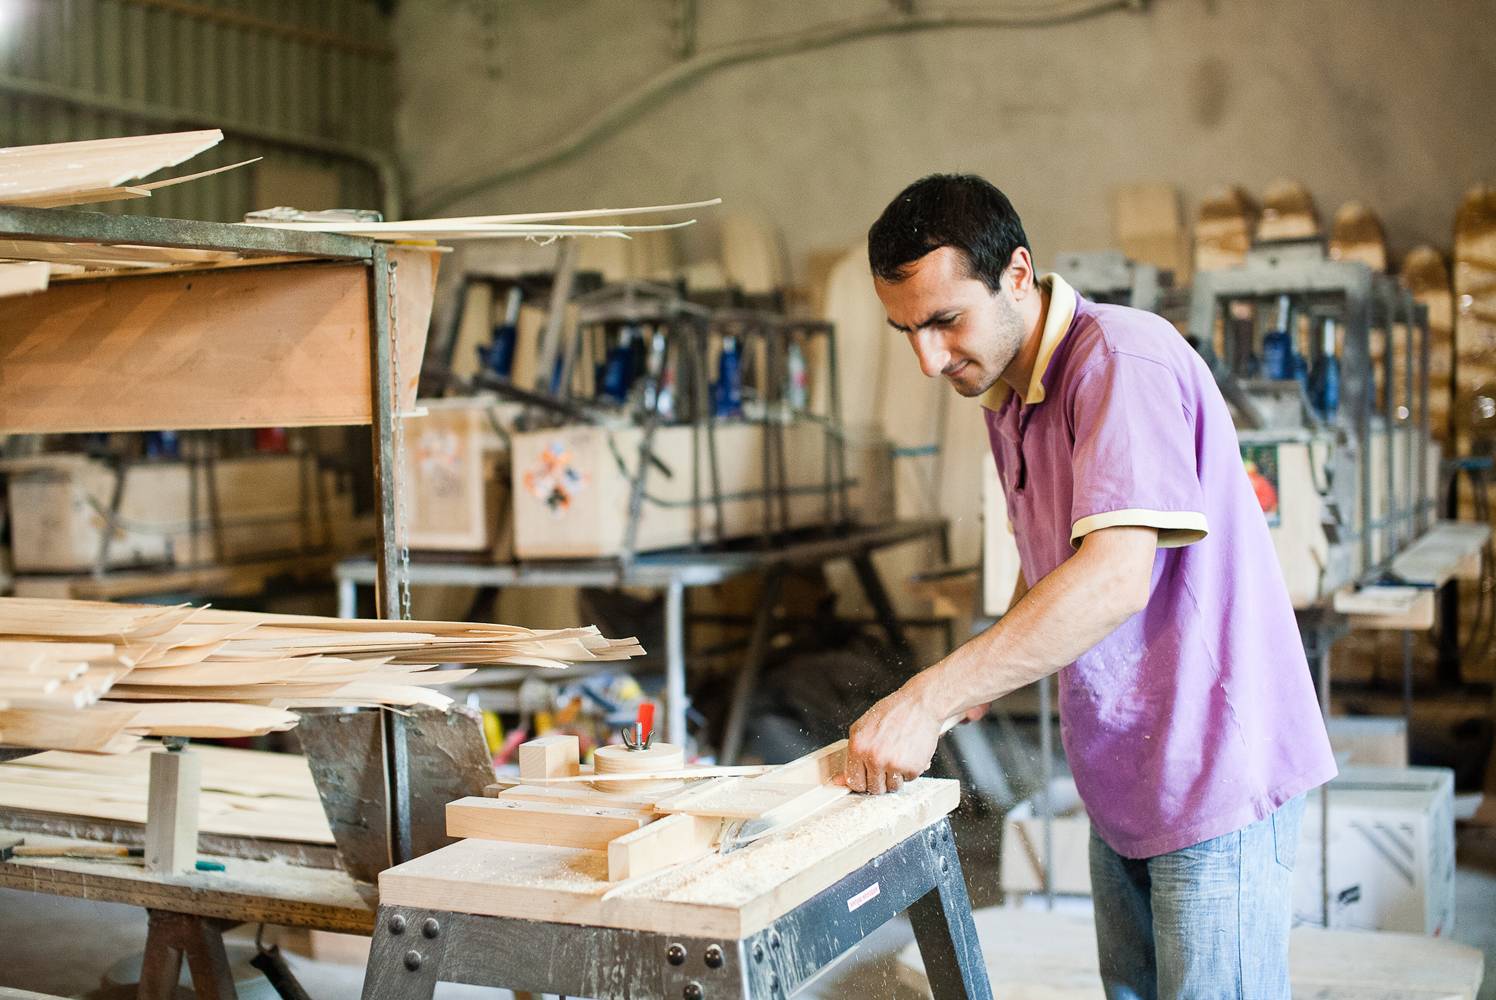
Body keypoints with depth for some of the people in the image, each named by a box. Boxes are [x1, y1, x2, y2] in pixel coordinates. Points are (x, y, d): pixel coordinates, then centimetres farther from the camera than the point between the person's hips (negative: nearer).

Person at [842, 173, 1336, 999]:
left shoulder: (1124, 360, -20)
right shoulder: (1006, 396, 10)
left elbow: (1116, 579, -31)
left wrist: (929, 699, -32)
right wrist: (979, 679, 2)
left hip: (1212, 772, -9)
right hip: (1123, 778, 9)